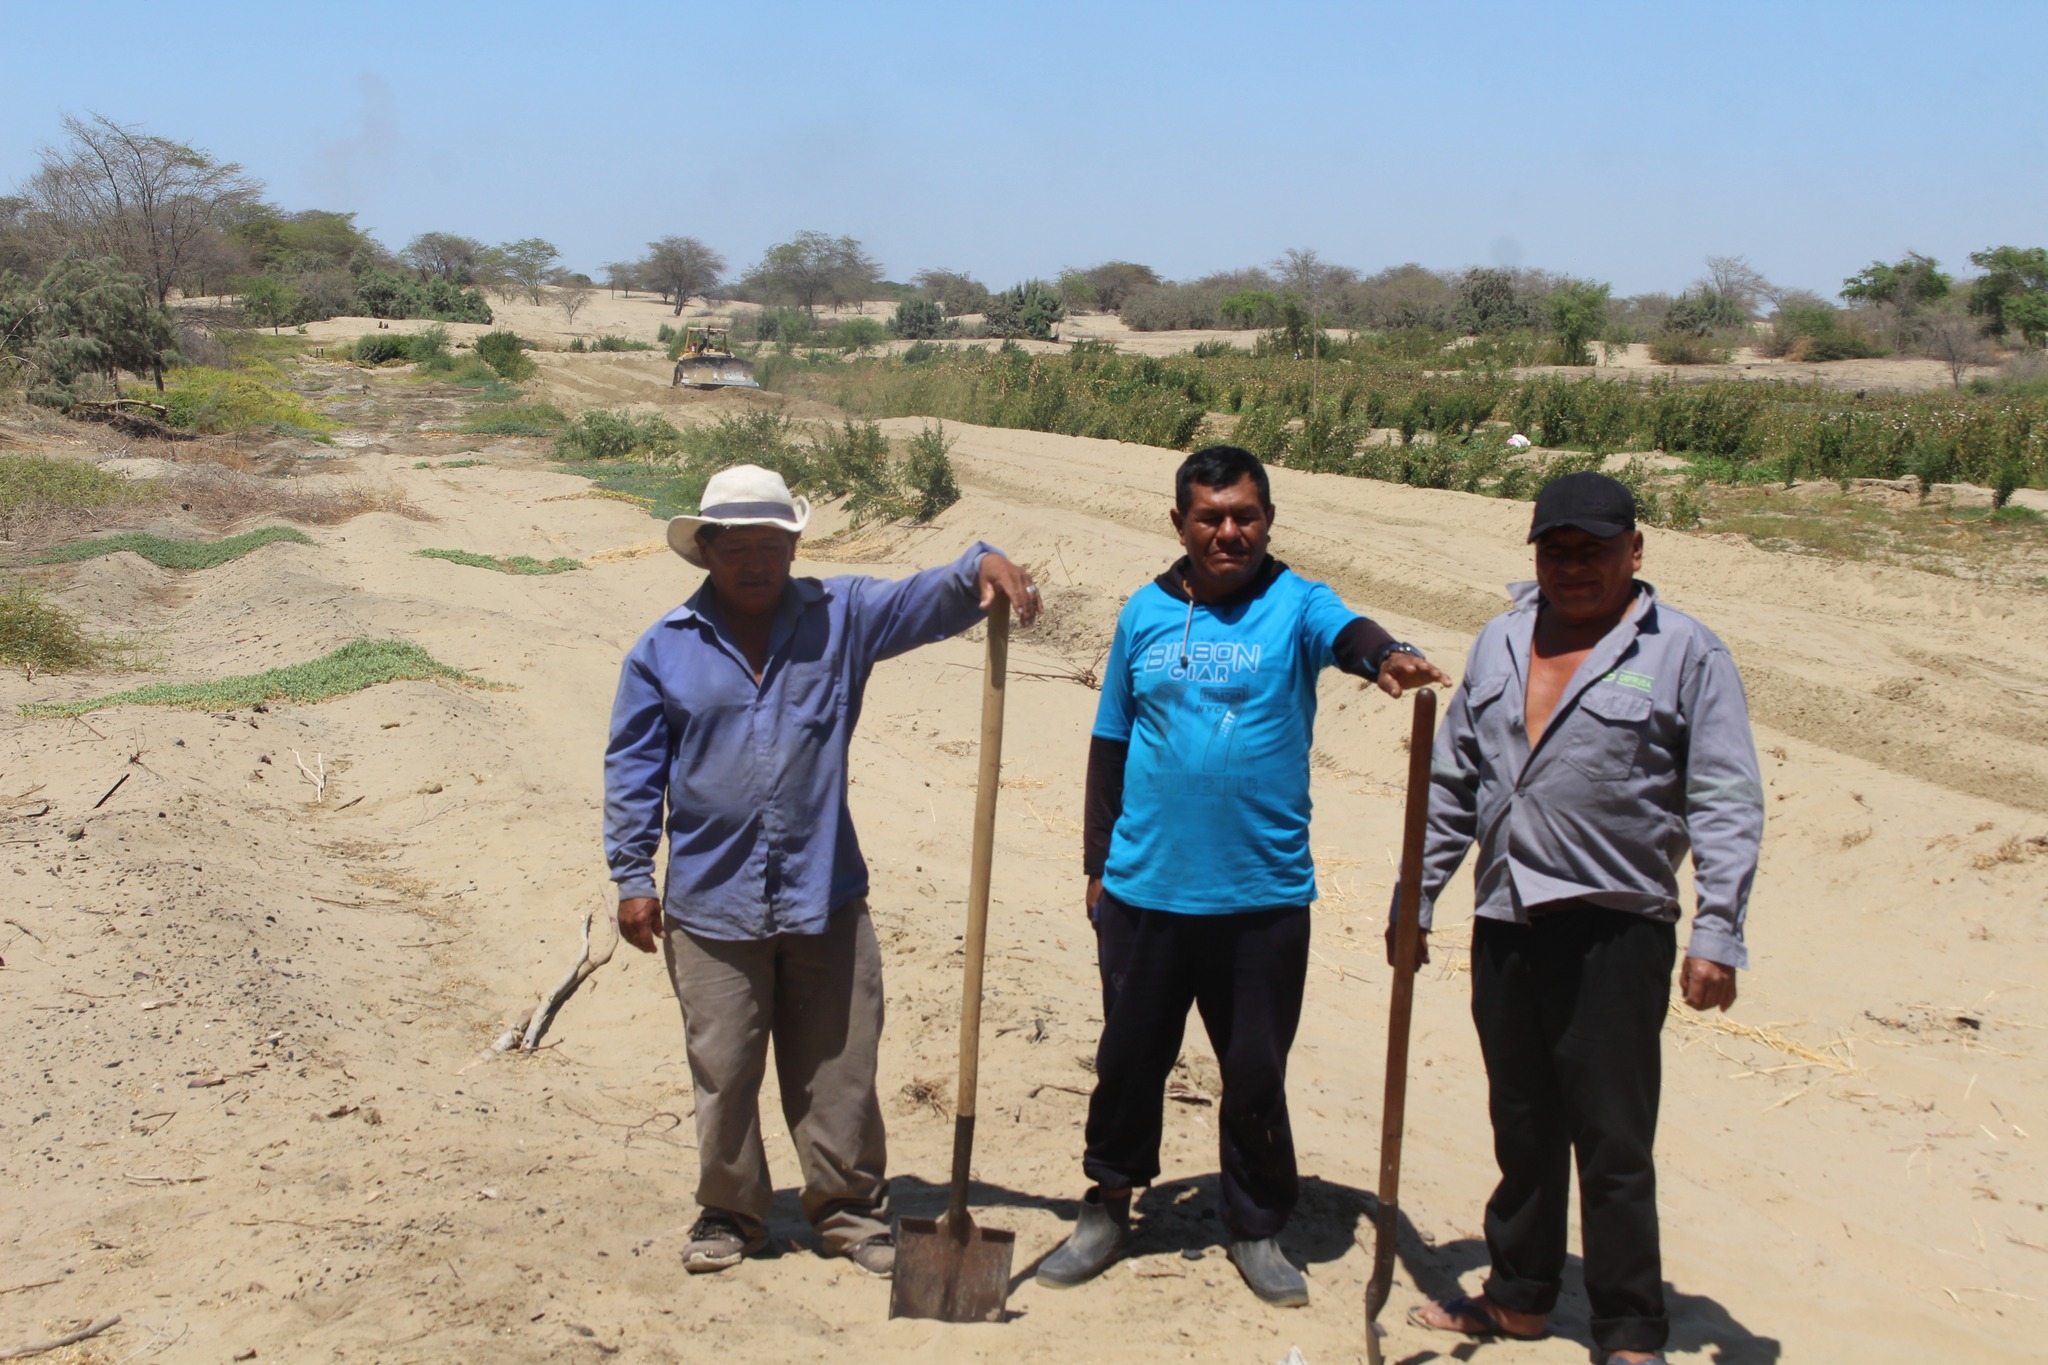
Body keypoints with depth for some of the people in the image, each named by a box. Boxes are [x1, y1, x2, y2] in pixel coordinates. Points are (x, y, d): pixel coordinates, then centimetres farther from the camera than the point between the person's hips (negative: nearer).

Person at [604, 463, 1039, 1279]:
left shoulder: (840, 619, 4)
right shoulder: (664, 650, 1)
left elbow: (928, 600, -8)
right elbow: (632, 770, 3)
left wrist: (980, 567, -29)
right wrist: (632, 877, 0)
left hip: (825, 898, 1)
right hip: (711, 904, -1)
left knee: (837, 1070, 10)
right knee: (723, 1071, 10)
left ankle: (849, 1208, 26)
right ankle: (729, 1212, 28)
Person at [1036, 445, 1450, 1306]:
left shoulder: (1295, 605, -2)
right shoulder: (1146, 613, 6)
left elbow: (1346, 631, -26)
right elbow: (1111, 743, 11)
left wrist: (1385, 656, -49)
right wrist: (1099, 861, 10)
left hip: (1263, 895, -2)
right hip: (1144, 889, 2)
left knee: (1256, 1072, 8)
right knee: (1129, 1058, 12)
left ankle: (1255, 1228, 28)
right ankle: (1107, 1210, 32)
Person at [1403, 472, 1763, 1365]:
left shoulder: (1685, 654, -3)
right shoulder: (1498, 644, 13)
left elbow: (1727, 806, -7)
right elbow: (1452, 786, 18)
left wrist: (1717, 932, -14)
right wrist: (1416, 897, 16)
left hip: (1615, 930, -5)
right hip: (1505, 924, 5)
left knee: (1613, 1145, 0)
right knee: (1521, 1130, 17)